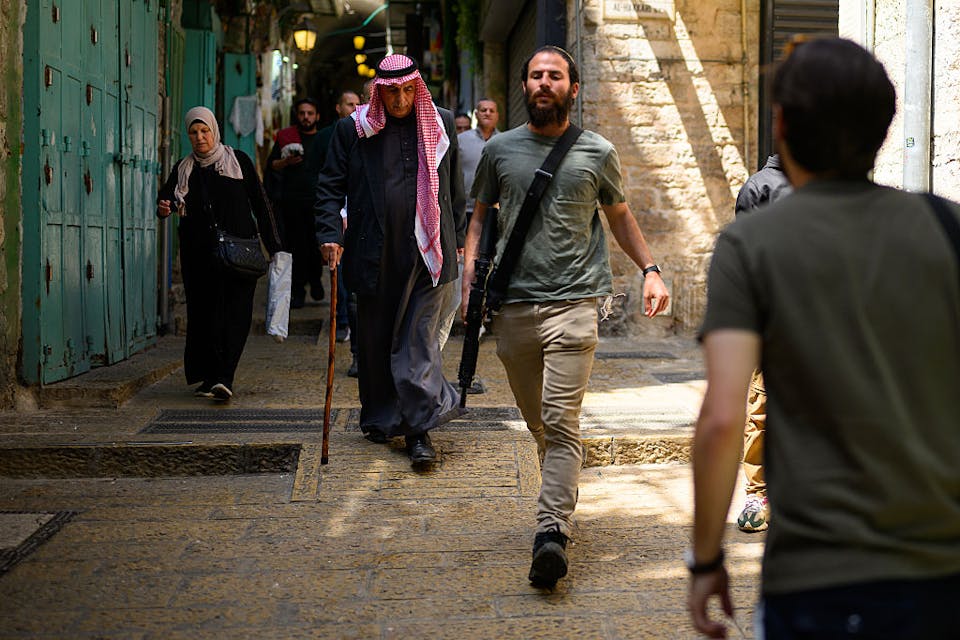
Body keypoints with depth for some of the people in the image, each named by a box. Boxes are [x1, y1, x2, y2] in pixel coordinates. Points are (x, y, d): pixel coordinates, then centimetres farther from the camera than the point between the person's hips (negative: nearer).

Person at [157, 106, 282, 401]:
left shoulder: (238, 160, 5)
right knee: (204, 313, 1)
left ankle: (223, 377, -17)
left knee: (235, 314, -12)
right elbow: (166, 196, 1)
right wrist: (164, 207, -25)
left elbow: (260, 203, 4)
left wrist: (274, 246, 0)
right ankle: (209, 377, 8)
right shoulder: (184, 168, 12)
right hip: (198, 253, 3)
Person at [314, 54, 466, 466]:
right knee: (375, 339, 10)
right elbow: (330, 186, 6)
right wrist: (330, 233, -7)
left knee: (419, 339, -5)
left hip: (426, 253, 0)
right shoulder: (353, 130, 3)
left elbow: (455, 188, 17)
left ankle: (419, 429, -4)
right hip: (374, 254, 1)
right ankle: (379, 419, 25)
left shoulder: (441, 125, 9)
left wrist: (457, 239, 17)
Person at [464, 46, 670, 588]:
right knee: (537, 422, 10)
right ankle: (563, 503, 29)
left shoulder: (598, 152, 7)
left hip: (573, 303, -3)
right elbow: (481, 215, 18)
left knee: (561, 421, -13)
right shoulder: (500, 149, 11)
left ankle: (553, 533, -18)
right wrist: (470, 272, 3)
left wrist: (651, 269, 7)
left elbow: (620, 216, 19)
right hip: (513, 304, 3)